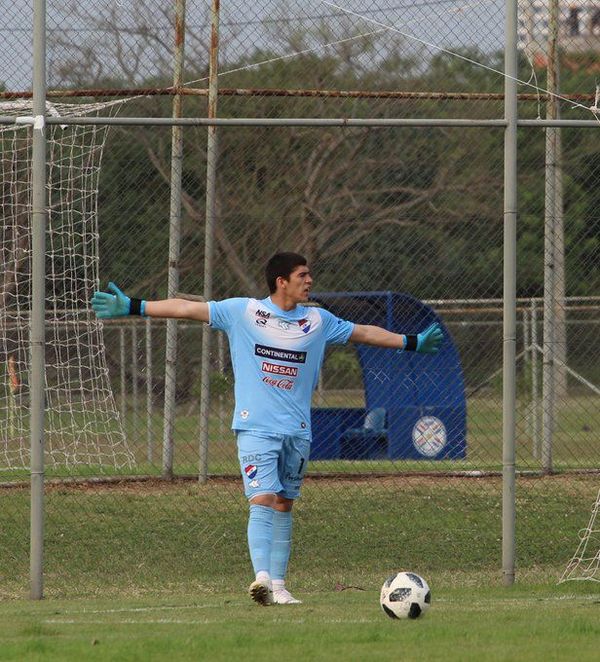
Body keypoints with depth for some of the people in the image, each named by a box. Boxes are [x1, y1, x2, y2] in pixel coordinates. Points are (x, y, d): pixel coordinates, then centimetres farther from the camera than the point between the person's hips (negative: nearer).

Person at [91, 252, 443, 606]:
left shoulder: (318, 321, 10)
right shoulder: (242, 311, 0)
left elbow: (363, 332, 21)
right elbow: (187, 308, 1)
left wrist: (412, 342, 21)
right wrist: (133, 307, -1)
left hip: (297, 431, 4)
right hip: (256, 427, -4)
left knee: (283, 505, 6)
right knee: (262, 499, -17)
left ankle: (278, 585, 10)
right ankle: (261, 577, -28)